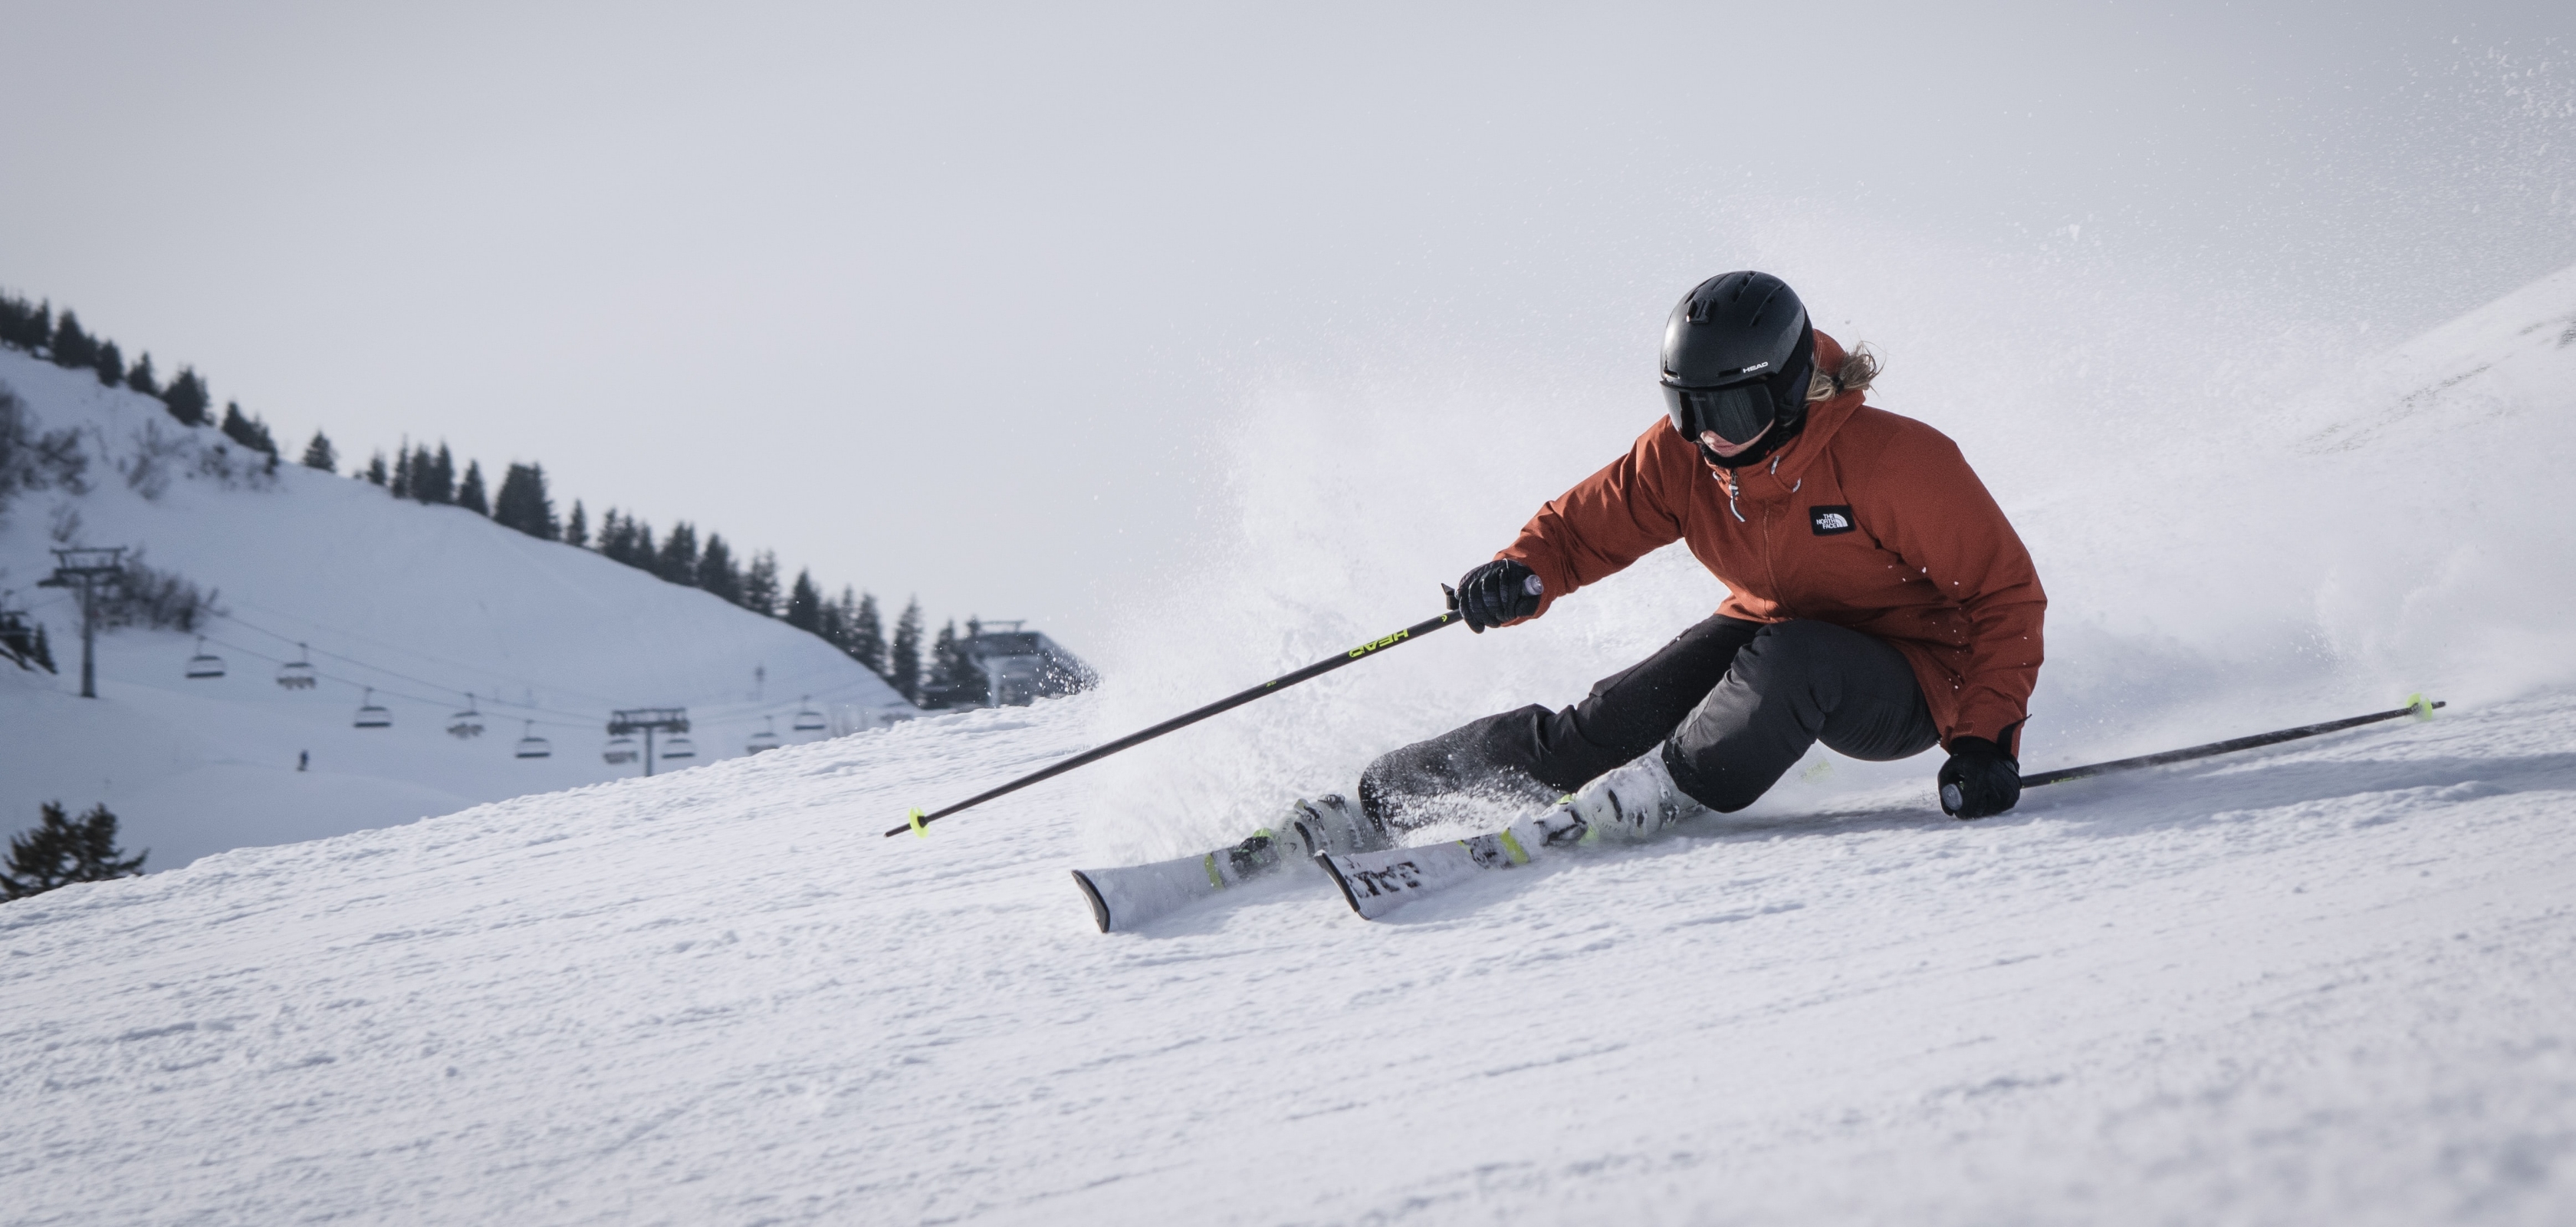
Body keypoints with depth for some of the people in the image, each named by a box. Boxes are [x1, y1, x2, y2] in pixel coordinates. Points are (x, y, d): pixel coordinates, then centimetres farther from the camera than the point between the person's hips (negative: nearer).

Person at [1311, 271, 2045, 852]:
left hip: (1909, 688, -4)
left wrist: (1985, 738, -28)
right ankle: (1379, 801, -12)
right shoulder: (1681, 456, -12)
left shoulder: (1897, 461, -26)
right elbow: (1585, 525, 1)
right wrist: (1524, 574, -23)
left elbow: (2008, 594, -19)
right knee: (1616, 721, -17)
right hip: (1768, 636, 4)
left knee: (1790, 659, -38)